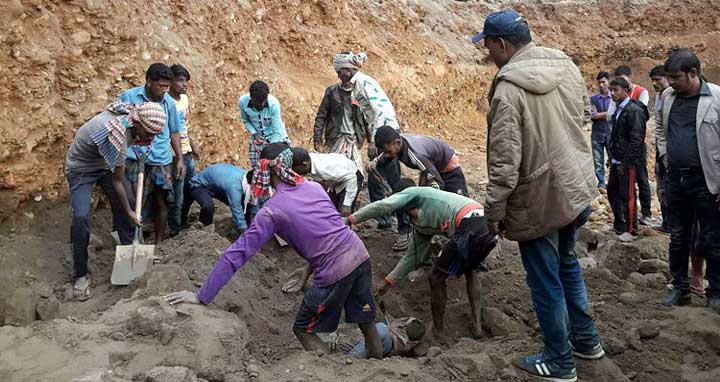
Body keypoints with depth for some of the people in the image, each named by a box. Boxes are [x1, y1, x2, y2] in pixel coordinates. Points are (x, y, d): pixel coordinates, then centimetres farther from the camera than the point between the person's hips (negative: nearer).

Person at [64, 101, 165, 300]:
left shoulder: (132, 112, -21)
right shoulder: (116, 138, -40)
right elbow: (117, 181, -25)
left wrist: (139, 142, -6)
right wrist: (129, 212, -14)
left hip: (106, 162, 8)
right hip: (81, 167, -8)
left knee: (125, 203, 7)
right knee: (81, 217, -18)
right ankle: (81, 275, -5)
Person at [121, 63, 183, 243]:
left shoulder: (169, 102, 6)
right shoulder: (128, 97, -2)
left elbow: (174, 132, 15)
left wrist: (180, 159, 11)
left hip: (162, 161, 3)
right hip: (136, 160, -3)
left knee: (161, 202, 9)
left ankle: (159, 242, 22)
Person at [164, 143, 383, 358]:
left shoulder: (272, 210, -7)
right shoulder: (314, 187, 9)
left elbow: (237, 254, -8)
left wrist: (202, 297, -5)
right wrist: (306, 276, 24)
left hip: (335, 272, -6)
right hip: (360, 255, 6)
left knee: (303, 330, 14)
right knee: (366, 321, 19)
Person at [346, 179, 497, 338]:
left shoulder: (413, 192, 12)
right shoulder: (419, 224, 32)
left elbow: (383, 206, -5)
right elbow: (413, 256, 34)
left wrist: (350, 219, 0)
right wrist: (388, 281, 38)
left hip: (471, 226, -9)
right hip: (489, 231, 9)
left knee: (437, 277, 8)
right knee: (469, 269, 34)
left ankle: (437, 331, 20)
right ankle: (476, 324, 31)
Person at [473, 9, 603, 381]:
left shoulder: (509, 89, -23)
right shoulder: (566, 65, 0)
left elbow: (504, 161, -23)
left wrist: (493, 212, -12)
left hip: (540, 199, -8)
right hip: (578, 187, 8)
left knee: (546, 282, 8)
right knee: (567, 262, 26)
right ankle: (585, 339, 40)